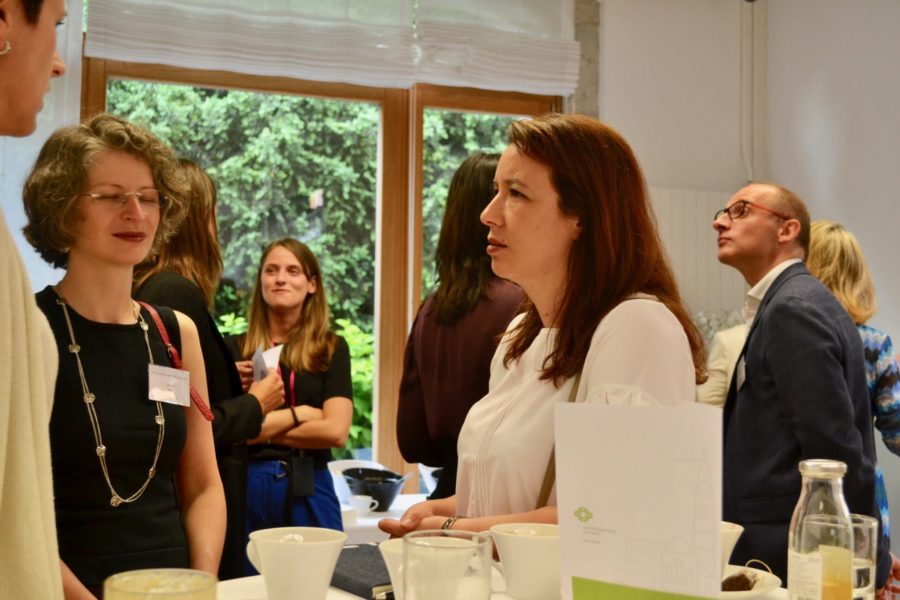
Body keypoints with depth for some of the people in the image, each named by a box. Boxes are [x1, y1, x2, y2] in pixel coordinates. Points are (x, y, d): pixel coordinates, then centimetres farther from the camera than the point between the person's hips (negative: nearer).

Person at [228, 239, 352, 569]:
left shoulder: (332, 348, 3)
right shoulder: (235, 350, 4)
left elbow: (335, 431, -7)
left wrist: (258, 428, -5)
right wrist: (297, 414, -7)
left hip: (308, 493, 0)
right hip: (245, 488, 0)